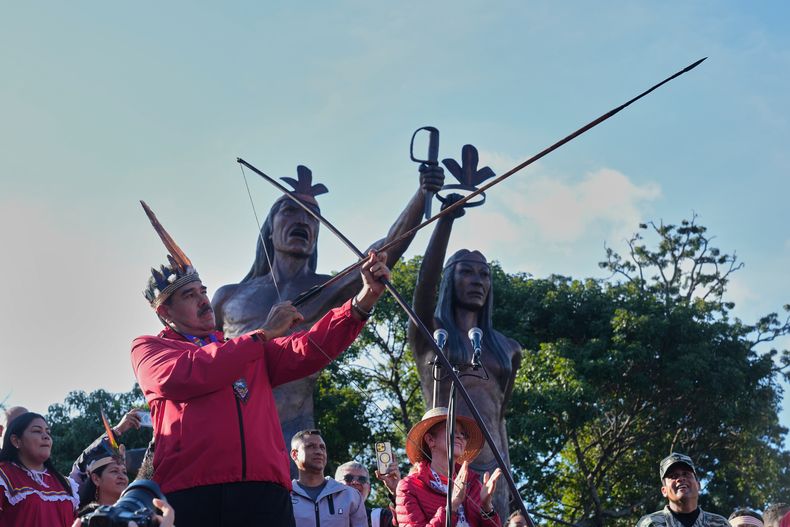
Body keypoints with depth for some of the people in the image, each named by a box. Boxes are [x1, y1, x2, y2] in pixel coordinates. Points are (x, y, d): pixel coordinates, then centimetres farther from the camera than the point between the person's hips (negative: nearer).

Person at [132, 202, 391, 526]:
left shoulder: (251, 352, 29)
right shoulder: (148, 348, 15)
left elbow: (305, 351, 14)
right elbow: (181, 377, -6)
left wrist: (363, 300, 1)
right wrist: (264, 333, 1)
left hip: (264, 493, 3)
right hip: (189, 495, -3)